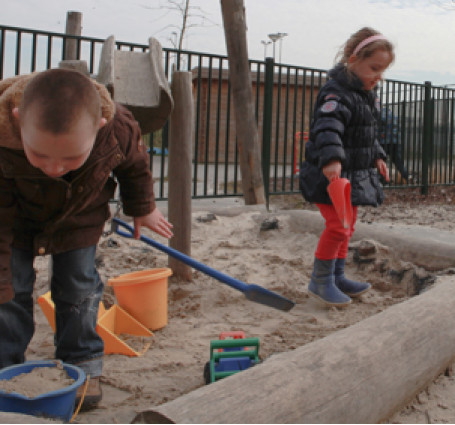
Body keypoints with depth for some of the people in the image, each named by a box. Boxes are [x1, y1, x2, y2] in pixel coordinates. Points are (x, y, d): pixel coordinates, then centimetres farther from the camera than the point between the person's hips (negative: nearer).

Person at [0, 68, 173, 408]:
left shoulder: (119, 130, -35)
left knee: (78, 287, 3)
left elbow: (135, 165, -8)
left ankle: (82, 365, 19)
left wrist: (143, 209, 7)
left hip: (78, 217, 1)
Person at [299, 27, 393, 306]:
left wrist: (377, 157, 19)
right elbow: (327, 128, -36)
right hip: (331, 175, -10)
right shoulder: (337, 93, -20)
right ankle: (320, 281, 4)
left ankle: (337, 277, 29)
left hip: (356, 175, 10)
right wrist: (331, 159, -50)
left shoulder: (368, 94, 12)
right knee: (337, 226, -12)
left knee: (348, 226, 16)